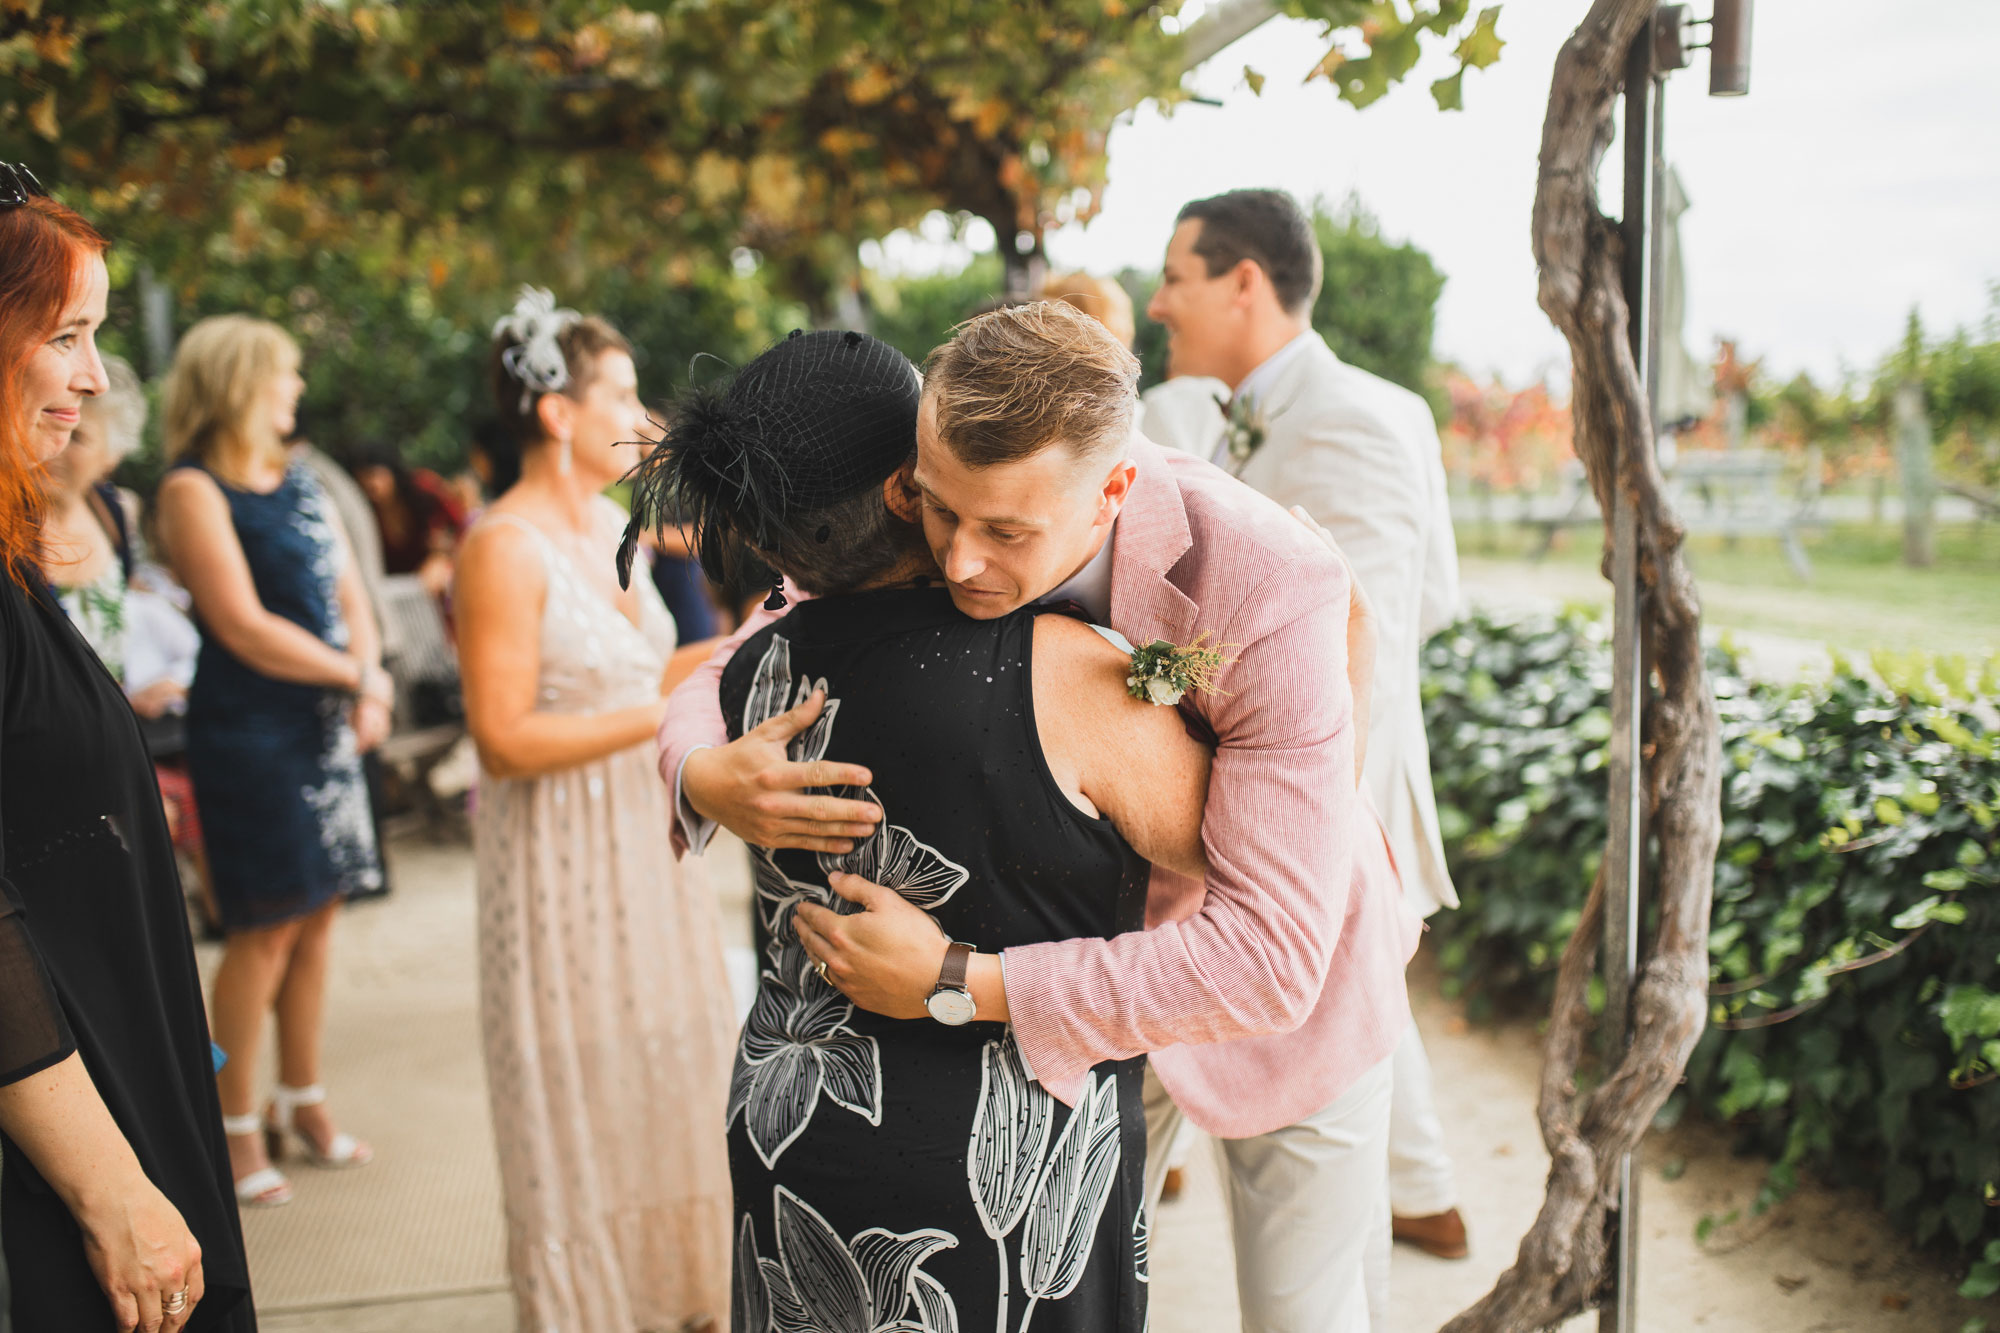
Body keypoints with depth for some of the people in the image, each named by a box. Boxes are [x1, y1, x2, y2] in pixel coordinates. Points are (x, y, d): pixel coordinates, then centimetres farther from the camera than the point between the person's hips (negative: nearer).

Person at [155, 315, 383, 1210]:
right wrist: (356, 674, -9)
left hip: (324, 724, 7)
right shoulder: (194, 490, -9)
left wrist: (368, 695, -4)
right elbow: (242, 626, -15)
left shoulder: (298, 480, 14)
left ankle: (302, 1101, 23)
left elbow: (348, 590, 12)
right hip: (247, 731, -7)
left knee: (317, 915, 10)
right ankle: (234, 1126, 10)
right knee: (266, 928, -4)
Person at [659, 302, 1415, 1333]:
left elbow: (1266, 960, -39)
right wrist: (704, 776, -32)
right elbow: (721, 682, -7)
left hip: (1290, 992, -3)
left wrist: (959, 985, -41)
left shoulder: (1272, 592, -37)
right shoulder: (913, 542, -23)